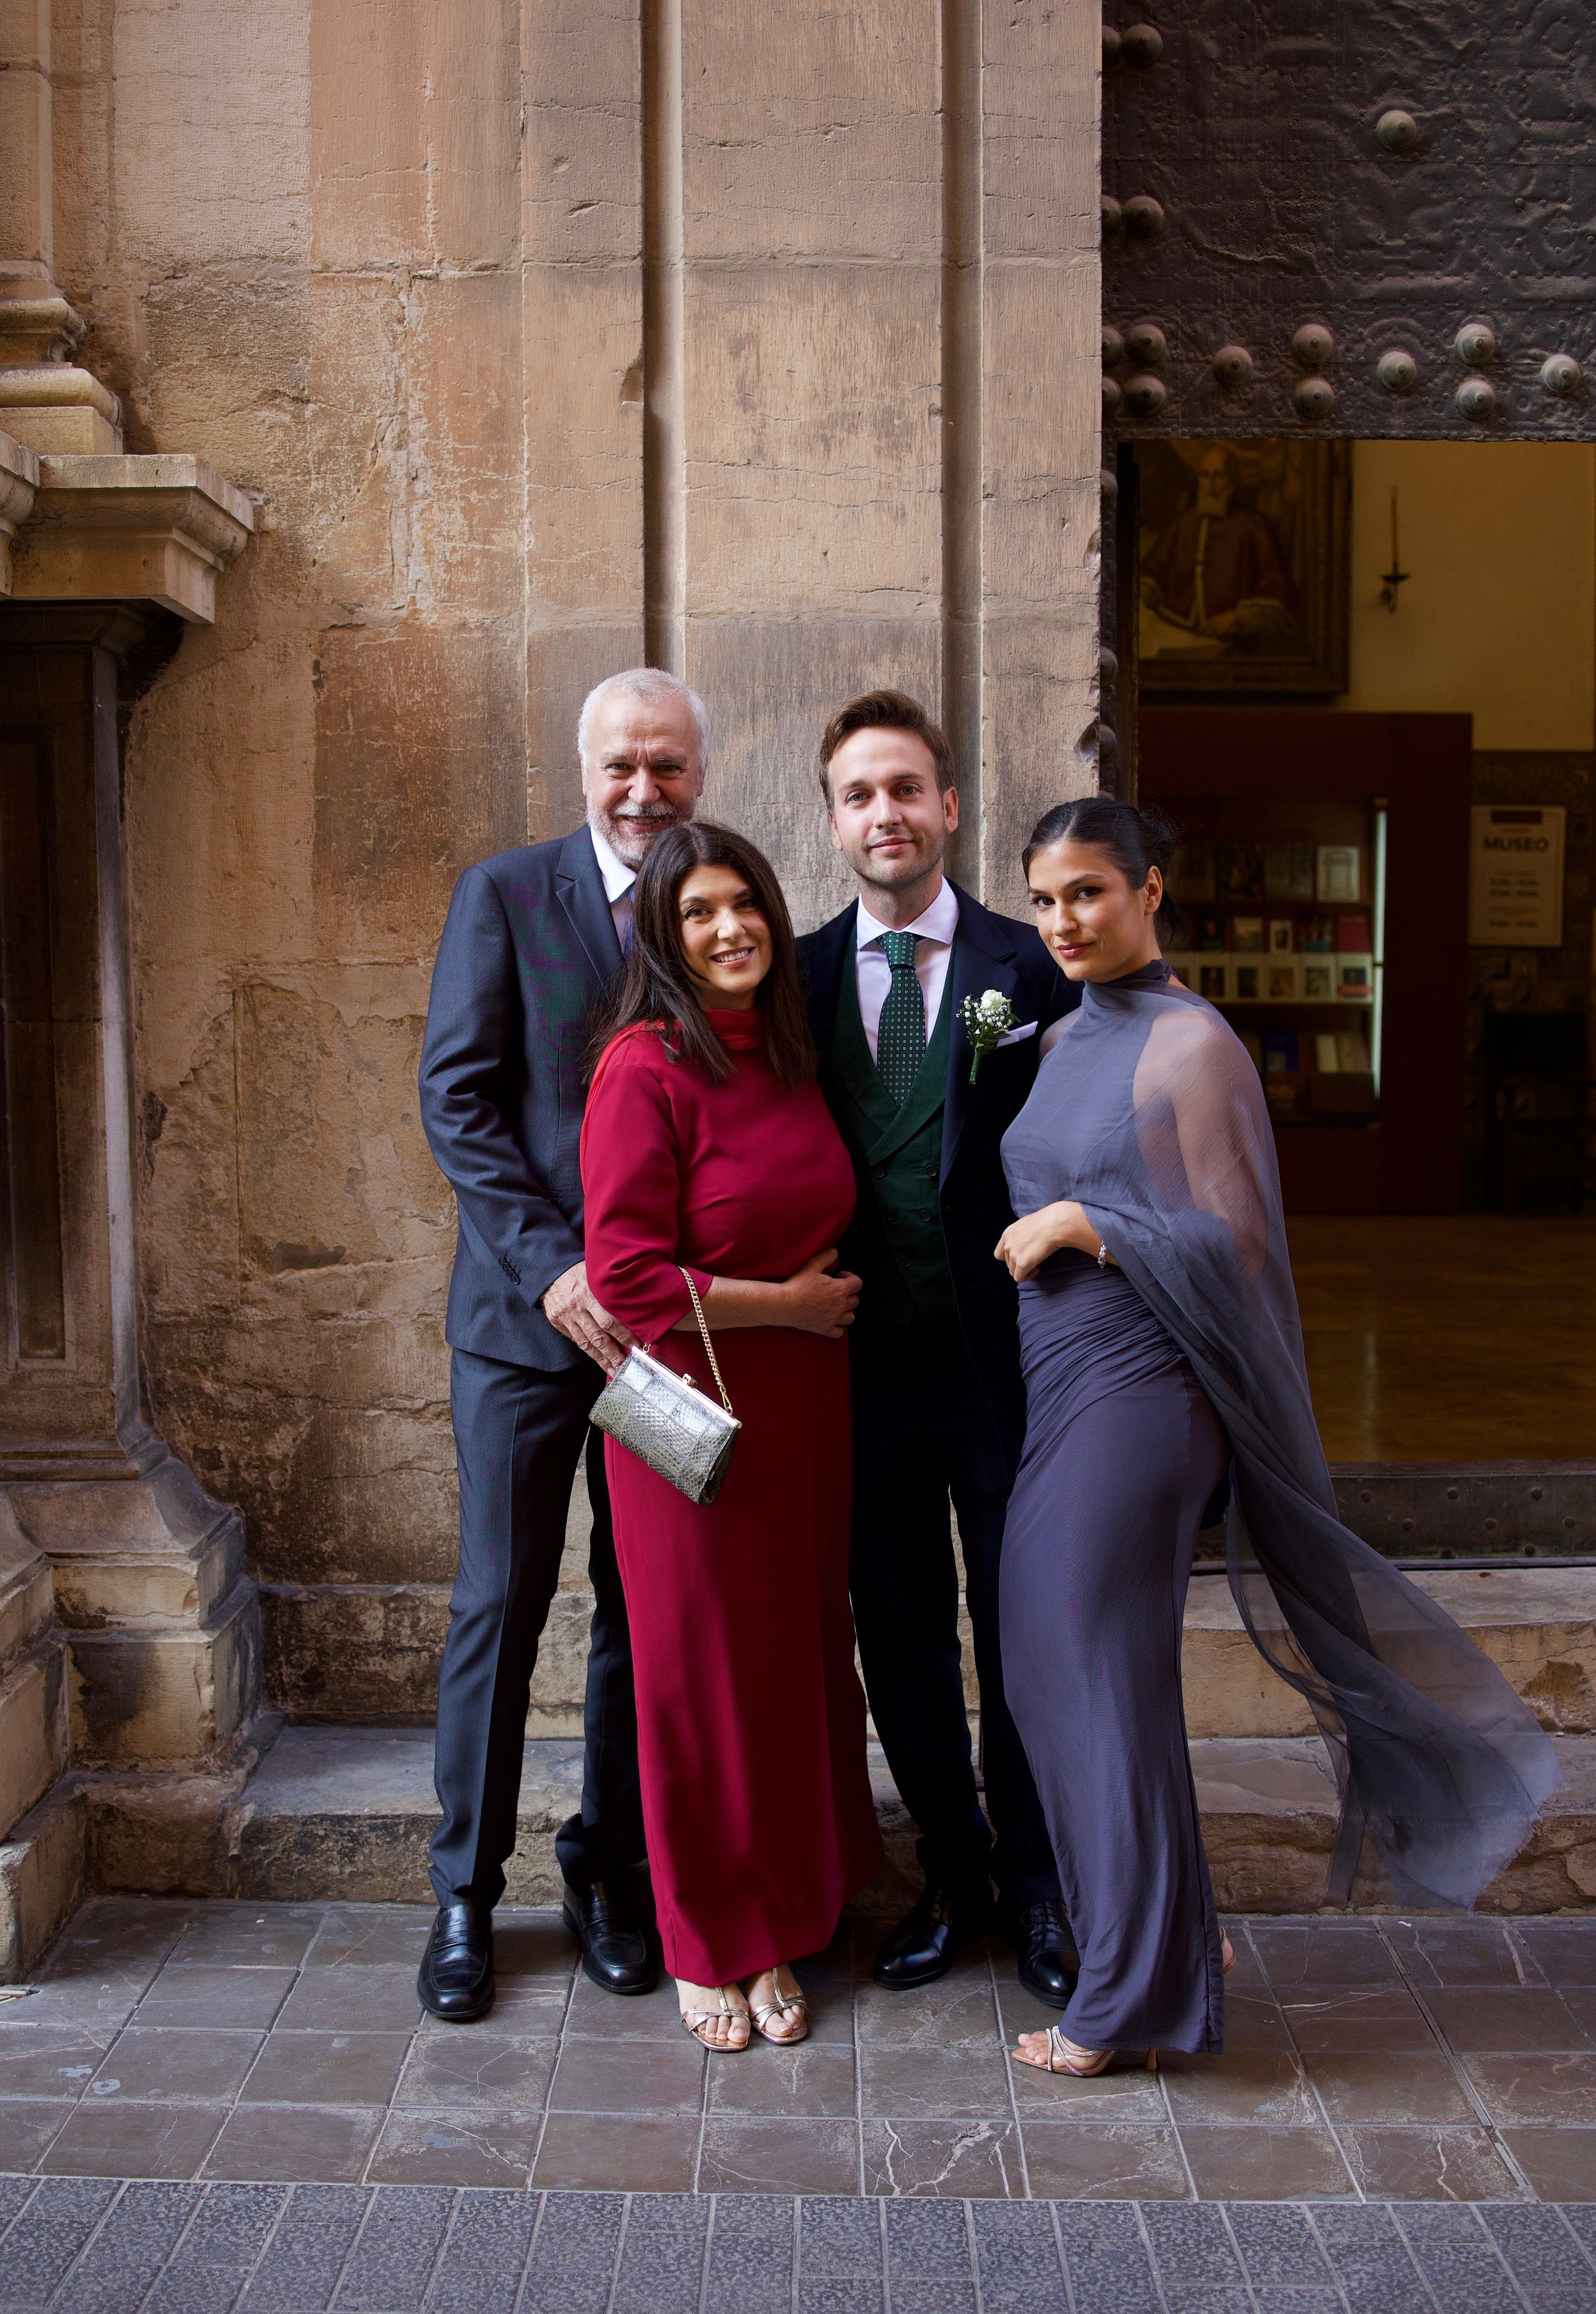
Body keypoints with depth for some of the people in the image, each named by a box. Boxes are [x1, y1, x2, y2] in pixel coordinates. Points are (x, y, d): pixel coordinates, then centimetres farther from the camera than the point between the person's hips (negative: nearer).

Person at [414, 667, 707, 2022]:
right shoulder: (503, 897, -1)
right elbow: (458, 1100, -7)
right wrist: (552, 1264, -18)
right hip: (526, 1313, -2)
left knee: (646, 1605, 10)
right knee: (501, 1603, 4)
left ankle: (611, 1873, 26)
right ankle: (466, 1895, 19)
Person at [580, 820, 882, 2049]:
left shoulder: (788, 1056, 8)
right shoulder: (646, 1067, -14)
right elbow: (626, 1275, -19)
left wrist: (830, 1293, 7)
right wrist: (787, 1303, -12)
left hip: (802, 1399, 6)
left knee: (796, 1654, 12)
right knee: (703, 1667, 5)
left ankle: (777, 1926, 29)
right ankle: (708, 1947, 23)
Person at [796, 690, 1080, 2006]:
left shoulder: (1029, 967, -2)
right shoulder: (798, 975, 5)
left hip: (1002, 1357, -2)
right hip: (866, 1361, 3)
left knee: (1020, 1629, 10)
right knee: (901, 1637, 13)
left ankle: (1034, 1884, 29)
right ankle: (955, 1879, 31)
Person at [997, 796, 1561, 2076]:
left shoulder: (1190, 1045, -11)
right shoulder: (1071, 1040, 13)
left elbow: (1233, 1240, -13)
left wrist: (1077, 1225, -16)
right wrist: (1036, 1226, 6)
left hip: (1134, 1395, -9)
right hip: (1057, 1392, 9)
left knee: (1100, 1670, -2)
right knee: (1050, 1668, 13)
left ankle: (1136, 1987, 13)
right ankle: (1174, 1934, 30)